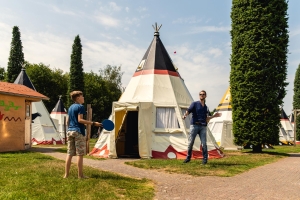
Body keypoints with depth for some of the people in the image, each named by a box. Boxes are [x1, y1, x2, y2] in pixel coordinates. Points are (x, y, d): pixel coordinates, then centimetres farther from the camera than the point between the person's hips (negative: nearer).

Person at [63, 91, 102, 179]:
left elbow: (67, 121, 18)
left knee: (69, 154, 9)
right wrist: (93, 123, -20)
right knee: (80, 154, -3)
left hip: (70, 131, 8)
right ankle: (80, 175, 1)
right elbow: (80, 120, -17)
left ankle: (66, 174, 11)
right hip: (78, 132, -8)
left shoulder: (70, 107, 17)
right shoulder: (80, 107, -7)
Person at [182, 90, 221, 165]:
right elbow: (188, 111, -8)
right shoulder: (195, 104, 5)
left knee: (204, 143, -1)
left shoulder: (206, 107, 18)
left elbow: (206, 119, 19)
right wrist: (184, 115, -28)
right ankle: (188, 157, 15)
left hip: (203, 127, 3)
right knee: (190, 142, 0)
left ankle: (205, 159, 10)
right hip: (194, 125, -3)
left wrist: (214, 116, 11)